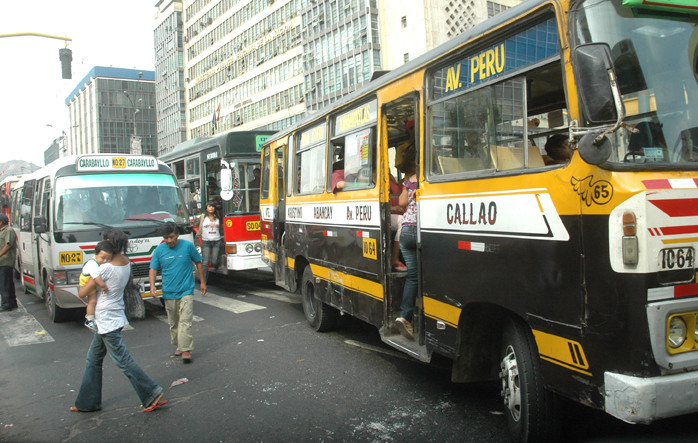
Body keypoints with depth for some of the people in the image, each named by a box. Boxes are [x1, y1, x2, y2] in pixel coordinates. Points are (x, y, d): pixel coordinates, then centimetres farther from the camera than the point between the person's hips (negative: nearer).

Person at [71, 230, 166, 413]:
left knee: (124, 362, -3)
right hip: (110, 320, 9)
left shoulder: (106, 268, -22)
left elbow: (83, 293, -14)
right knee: (93, 360, 18)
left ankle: (152, 394, 1)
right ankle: (87, 402, 27)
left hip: (107, 321, -9)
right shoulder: (126, 262, 0)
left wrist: (79, 288, 7)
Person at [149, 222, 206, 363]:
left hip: (186, 291, -3)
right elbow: (153, 269, 3)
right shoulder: (159, 250, 1)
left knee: (185, 322, -12)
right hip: (169, 293, 3)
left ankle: (186, 350, -10)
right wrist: (152, 286, -13)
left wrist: (202, 282, 10)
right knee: (173, 323, 12)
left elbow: (198, 263, 8)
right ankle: (179, 346, 27)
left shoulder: (188, 246, -4)